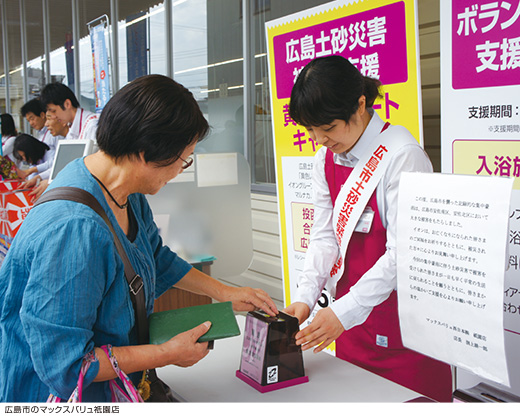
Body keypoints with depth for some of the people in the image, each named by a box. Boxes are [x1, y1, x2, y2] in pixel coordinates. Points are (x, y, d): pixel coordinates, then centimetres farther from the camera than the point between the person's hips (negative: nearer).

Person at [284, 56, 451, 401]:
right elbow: (325, 236, 5)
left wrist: (344, 311, -25)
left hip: (406, 316, -6)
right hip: (350, 319, 6)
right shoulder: (326, 159, 5)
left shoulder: (402, 155, -17)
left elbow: (403, 252, -21)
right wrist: (305, 298, -9)